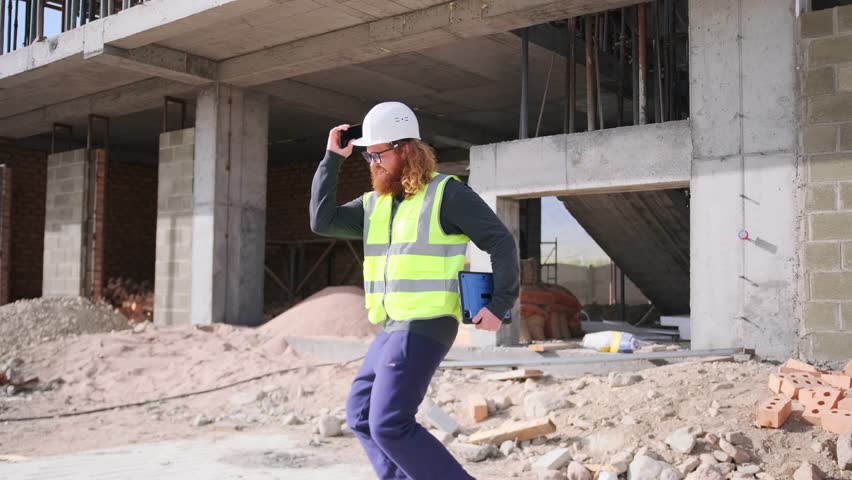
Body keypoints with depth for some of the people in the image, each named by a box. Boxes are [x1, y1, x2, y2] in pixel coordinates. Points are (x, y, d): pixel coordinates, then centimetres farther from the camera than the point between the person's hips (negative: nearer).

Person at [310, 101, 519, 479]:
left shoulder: (446, 193, -9)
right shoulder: (375, 203, 13)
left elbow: (501, 242, -7)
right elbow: (322, 221, 2)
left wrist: (501, 304, -15)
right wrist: (333, 158, 2)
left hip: (424, 327, -9)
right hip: (396, 328, 9)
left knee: (389, 425, -11)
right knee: (361, 414, 14)